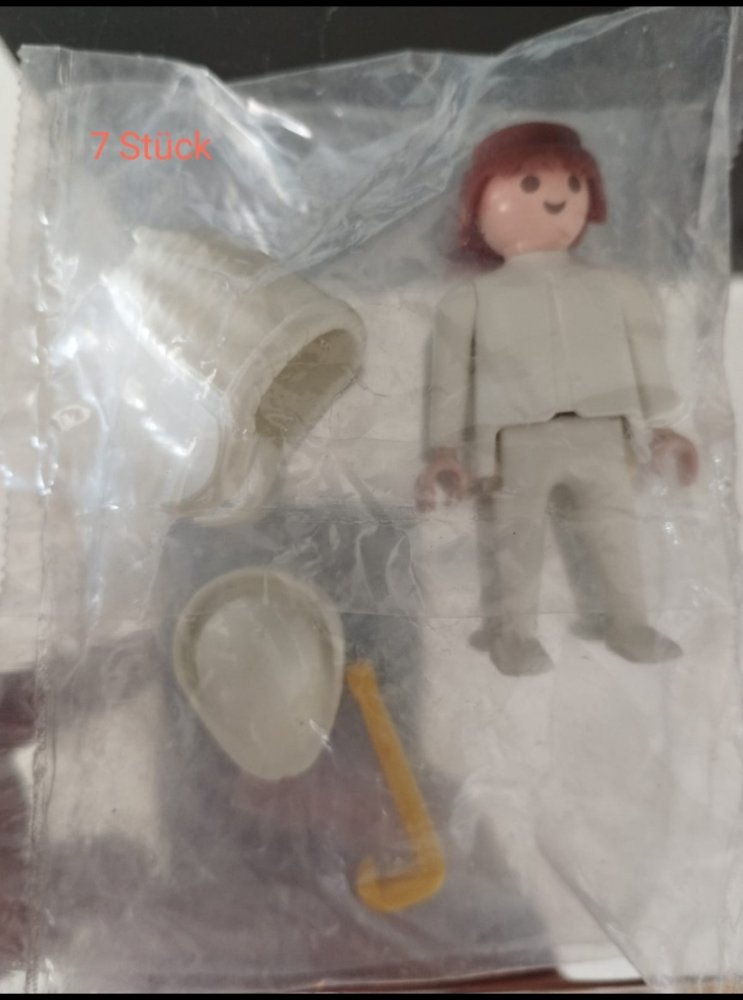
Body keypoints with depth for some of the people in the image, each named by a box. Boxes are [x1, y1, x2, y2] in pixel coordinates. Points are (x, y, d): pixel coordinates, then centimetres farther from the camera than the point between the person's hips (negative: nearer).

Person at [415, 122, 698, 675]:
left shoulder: (613, 287, 17)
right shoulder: (475, 298, 8)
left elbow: (645, 357, 20)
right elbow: (452, 376, 6)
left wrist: (658, 427, 16)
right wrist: (446, 449, 2)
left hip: (600, 435, 3)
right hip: (521, 441, -2)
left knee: (615, 529, 9)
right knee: (518, 536, -1)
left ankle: (632, 624, 23)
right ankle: (515, 631, 10)